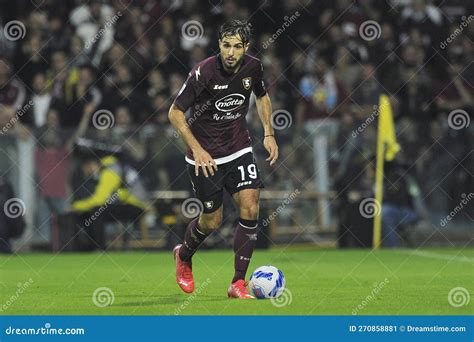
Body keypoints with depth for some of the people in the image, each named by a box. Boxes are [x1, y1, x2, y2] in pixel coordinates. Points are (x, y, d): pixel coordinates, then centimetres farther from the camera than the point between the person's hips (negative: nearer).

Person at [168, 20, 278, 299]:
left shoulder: (253, 67, -7)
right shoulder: (203, 73, -22)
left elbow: (262, 97, 15)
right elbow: (175, 112, -14)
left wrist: (269, 133, 4)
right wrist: (197, 149, -21)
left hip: (239, 149, 4)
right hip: (205, 155, -3)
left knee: (250, 207, -13)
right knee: (212, 220, 4)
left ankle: (238, 283, -5)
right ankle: (184, 255, 39)